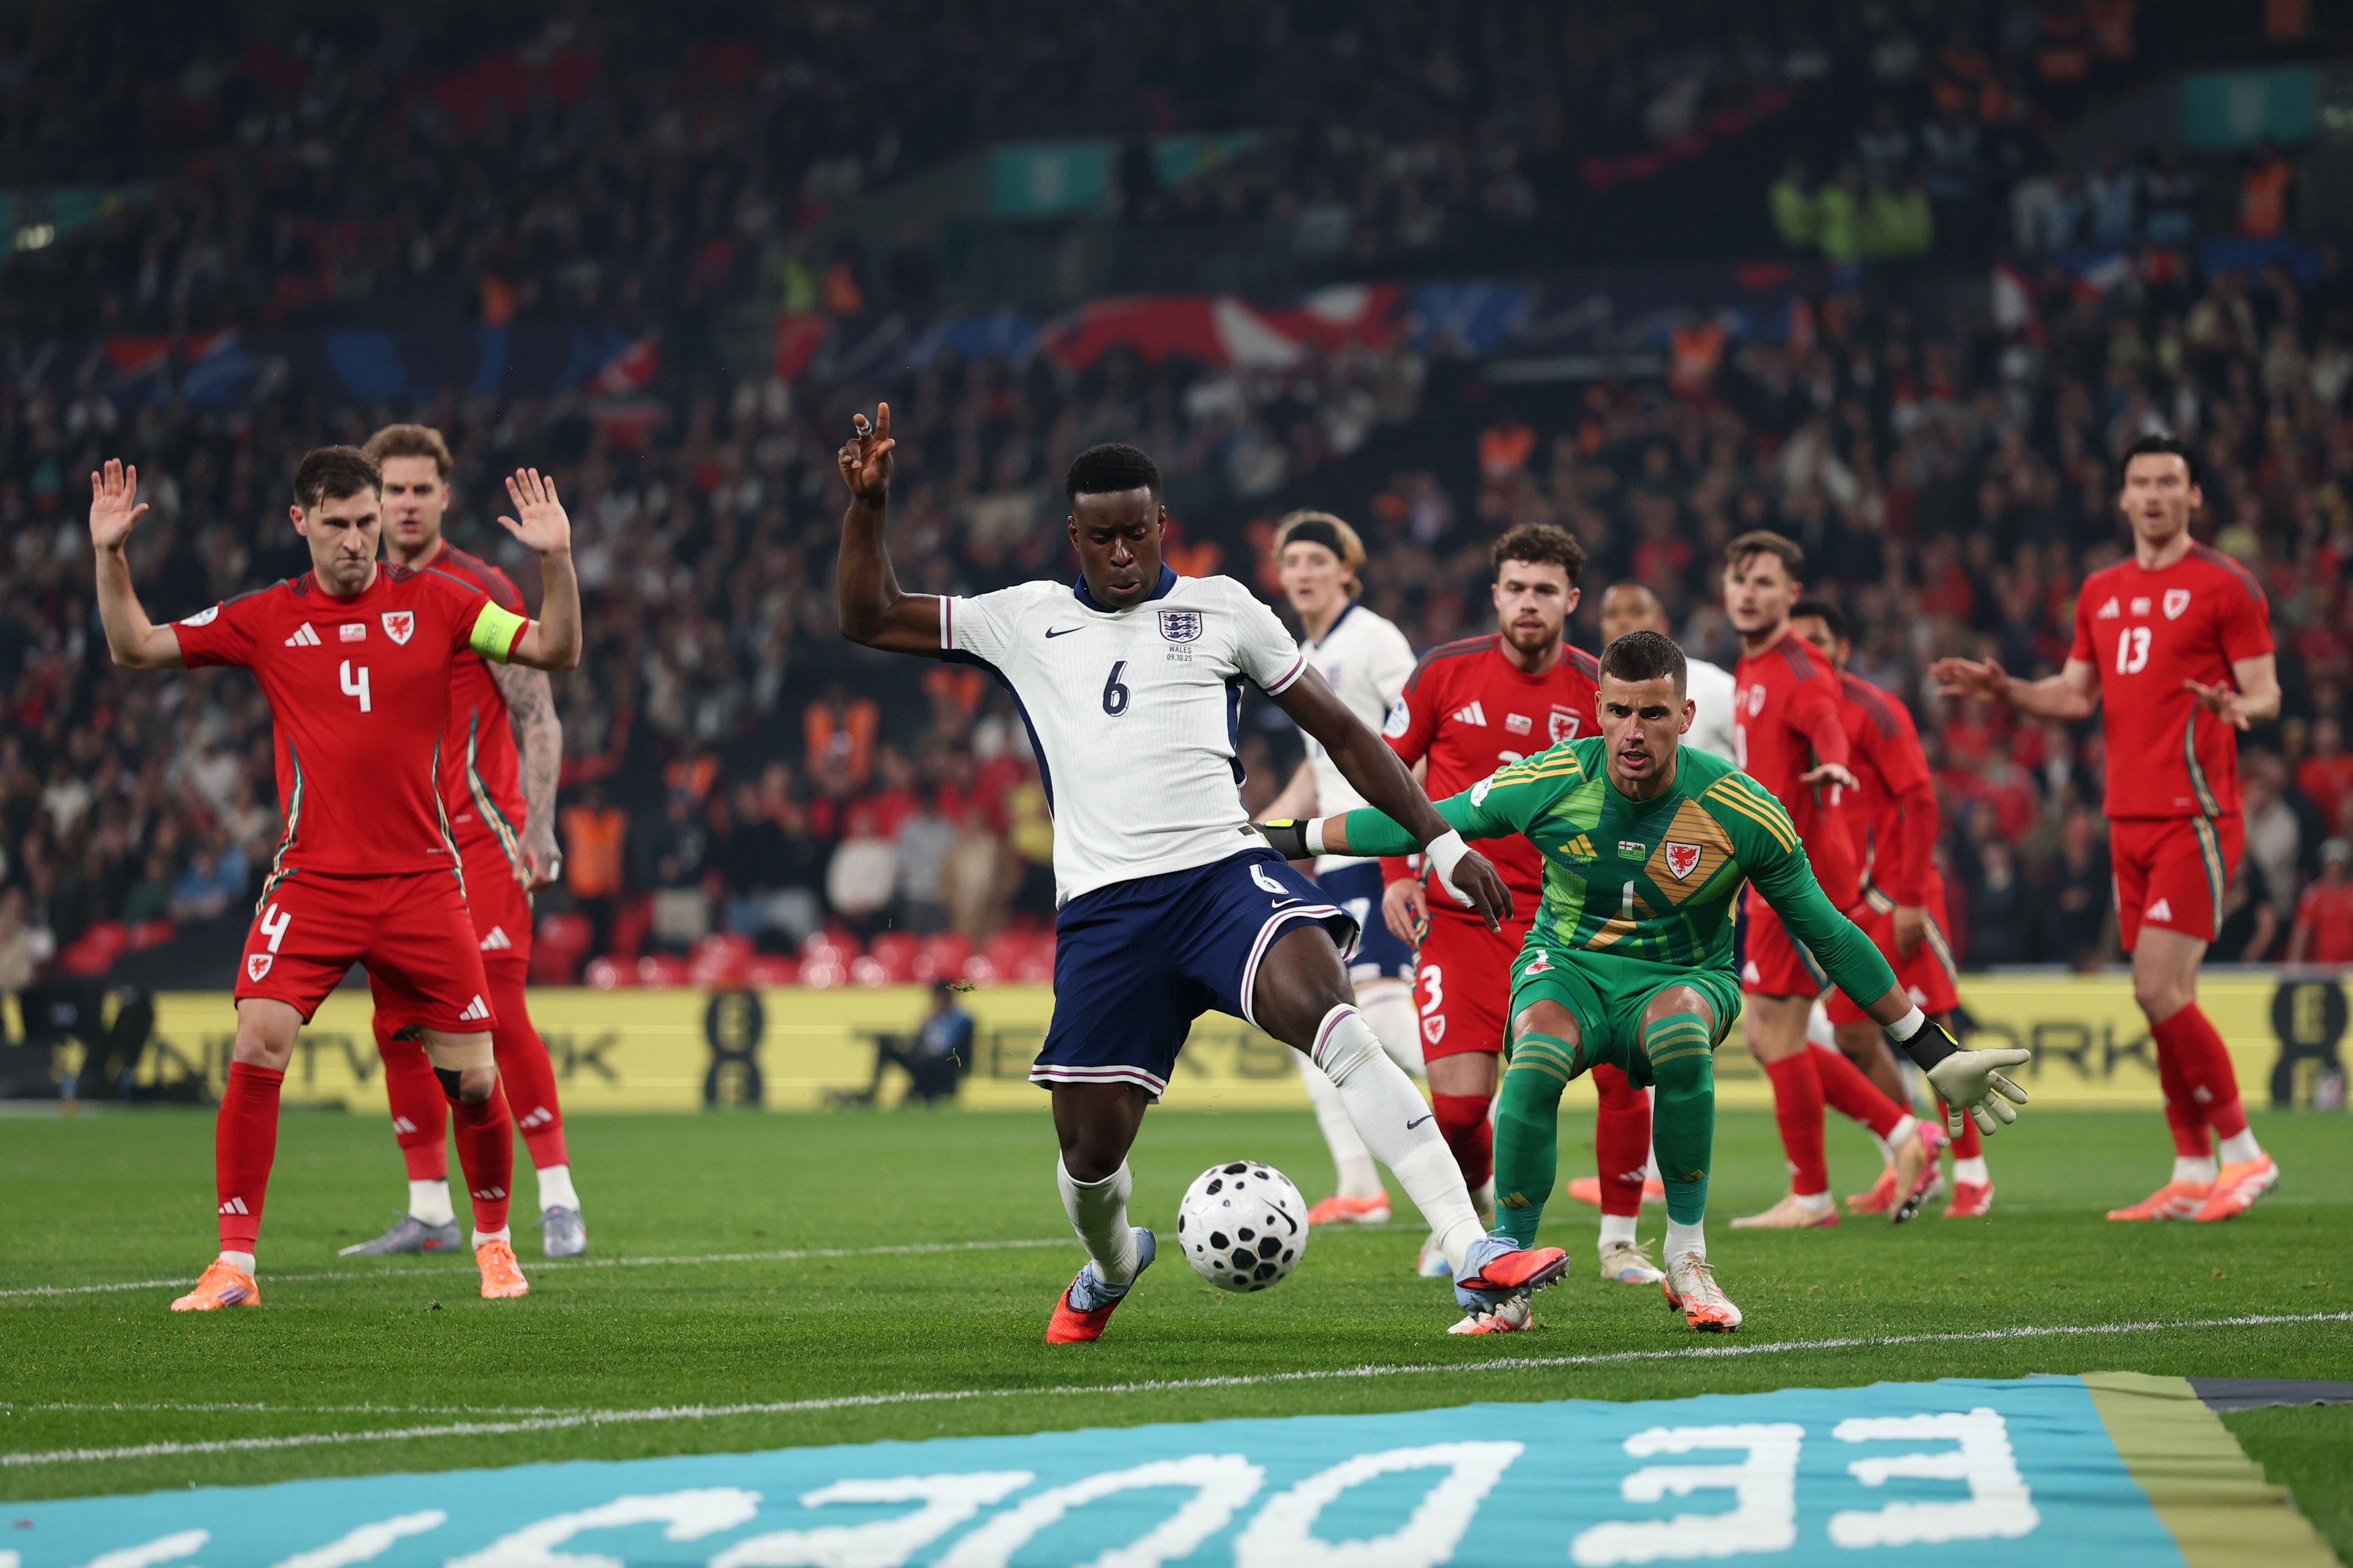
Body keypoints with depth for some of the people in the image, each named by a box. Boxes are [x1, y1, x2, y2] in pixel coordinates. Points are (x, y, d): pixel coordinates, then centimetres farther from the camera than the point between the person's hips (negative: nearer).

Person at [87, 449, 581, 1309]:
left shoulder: (435, 602, 4)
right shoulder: (266, 618, 5)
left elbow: (556, 651, 2)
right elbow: (135, 649, 9)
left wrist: (556, 561, -13)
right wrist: (109, 557, -4)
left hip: (421, 878, 0)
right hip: (311, 879, 0)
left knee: (473, 1077, 1)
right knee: (256, 1050, -17)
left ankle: (493, 1239, 27)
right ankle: (234, 1263, -9)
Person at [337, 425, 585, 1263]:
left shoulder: (480, 590, -4)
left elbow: (539, 716, -7)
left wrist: (538, 828, -16)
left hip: (478, 833, -6)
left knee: (497, 1014, -13)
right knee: (398, 1027, 4)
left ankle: (558, 1201, -8)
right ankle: (429, 1213, 12)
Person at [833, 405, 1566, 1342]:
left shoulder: (1219, 609, 12)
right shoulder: (1027, 621, 16)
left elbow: (1339, 732, 15)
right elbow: (870, 619, 23)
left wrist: (1441, 841, 10)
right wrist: (867, 503, 8)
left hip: (1225, 869, -2)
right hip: (1101, 905, 2)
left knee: (1333, 1019, -30)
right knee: (1090, 1147, -1)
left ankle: (1471, 1248, -37)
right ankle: (1110, 1267, 37)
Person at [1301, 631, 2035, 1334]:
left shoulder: (1741, 812, -15)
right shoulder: (1553, 781, -13)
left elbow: (1831, 936, -4)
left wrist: (1934, 1054, -1)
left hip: (1684, 978, -1)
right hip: (1568, 967, 1)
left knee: (1679, 1032, -38)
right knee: (1535, 1065, -35)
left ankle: (1687, 1260, -20)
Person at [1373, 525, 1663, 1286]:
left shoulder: (1600, 690, -1)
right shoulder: (1445, 672, -2)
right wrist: (1395, 873, -1)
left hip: (1568, 909, 1)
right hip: (1459, 913, -1)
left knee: (1623, 1067, -12)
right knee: (1459, 1101, -10)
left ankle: (1619, 1241, 9)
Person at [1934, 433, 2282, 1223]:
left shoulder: (2226, 585, -4)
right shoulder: (2102, 593, 16)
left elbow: (2266, 692, -5)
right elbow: (2075, 695, 19)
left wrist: (2238, 708, -28)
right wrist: (2002, 689, 2)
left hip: (2195, 817, -7)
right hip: (2129, 819, 7)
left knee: (2161, 991, -14)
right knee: (2165, 1000, 7)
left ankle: (2245, 1152, -2)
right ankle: (2193, 1172, 11)